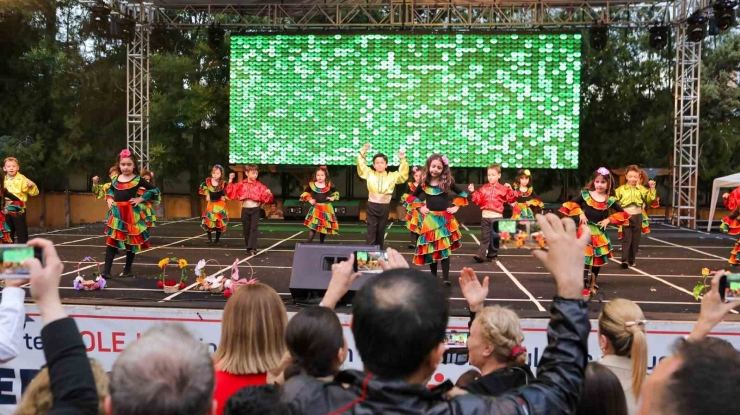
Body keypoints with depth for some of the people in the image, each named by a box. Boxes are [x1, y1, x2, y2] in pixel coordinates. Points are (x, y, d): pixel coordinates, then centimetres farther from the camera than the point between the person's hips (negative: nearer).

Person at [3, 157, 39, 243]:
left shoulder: (22, 179, -7)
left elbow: (34, 192, -10)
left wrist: (32, 186, -28)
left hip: (19, 209, -5)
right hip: (7, 210, 5)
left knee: (22, 232, -1)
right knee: (8, 233, 15)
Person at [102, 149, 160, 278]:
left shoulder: (138, 180, -6)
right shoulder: (115, 179, 7)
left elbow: (155, 190, -6)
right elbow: (110, 190, 29)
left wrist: (141, 199, -9)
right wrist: (109, 199, 10)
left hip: (132, 214, -3)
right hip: (116, 214, 3)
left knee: (131, 242, 7)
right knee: (111, 241, -2)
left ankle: (127, 270, 19)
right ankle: (106, 270, -1)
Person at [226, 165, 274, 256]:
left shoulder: (259, 186, -4)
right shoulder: (241, 185, 2)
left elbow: (265, 197, -6)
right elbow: (231, 191, 6)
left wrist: (268, 194, -28)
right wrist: (230, 180, -1)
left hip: (255, 209, -3)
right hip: (245, 209, 3)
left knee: (254, 228, -9)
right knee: (246, 229, 10)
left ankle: (252, 248, -14)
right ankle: (249, 247, 23)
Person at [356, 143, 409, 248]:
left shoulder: (392, 176, 7)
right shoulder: (369, 174, 6)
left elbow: (403, 175, 4)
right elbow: (361, 166, 6)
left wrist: (403, 160, -5)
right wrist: (363, 153, -4)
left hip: (385, 207, 2)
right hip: (371, 206, -1)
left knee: (381, 231, 11)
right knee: (371, 231, -4)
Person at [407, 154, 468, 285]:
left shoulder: (447, 182, -1)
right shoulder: (424, 183, 2)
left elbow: (462, 194, 11)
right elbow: (412, 196, 17)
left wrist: (456, 207, 2)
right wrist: (420, 207, 5)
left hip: (445, 219, -2)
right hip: (429, 219, 2)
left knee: (445, 248, -7)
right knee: (430, 248, 4)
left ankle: (446, 278, -7)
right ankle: (433, 276, 16)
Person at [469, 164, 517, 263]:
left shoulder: (503, 188, 3)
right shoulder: (484, 188, 10)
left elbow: (511, 200, -2)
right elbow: (478, 200, 9)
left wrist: (510, 189, -14)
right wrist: (473, 192, -3)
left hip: (497, 216, -1)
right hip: (486, 216, 2)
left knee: (495, 237, 6)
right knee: (484, 237, -1)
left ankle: (492, 255, 18)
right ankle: (481, 254, -5)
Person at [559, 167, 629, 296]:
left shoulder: (610, 200, -1)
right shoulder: (585, 194, -3)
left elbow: (623, 213, 4)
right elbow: (571, 203, 2)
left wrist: (609, 219, -7)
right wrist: (580, 213, -11)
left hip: (600, 233, 3)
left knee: (599, 259, 13)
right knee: (585, 258, -9)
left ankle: (593, 283, 34)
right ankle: (585, 286, -1)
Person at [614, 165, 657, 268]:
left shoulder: (641, 189, 3)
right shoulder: (621, 189, -2)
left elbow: (649, 199, -3)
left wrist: (652, 189, -12)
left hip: (637, 217, 3)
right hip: (625, 217, -3)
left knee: (635, 240, 9)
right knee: (626, 239, -8)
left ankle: (631, 260, 20)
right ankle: (625, 260, -13)